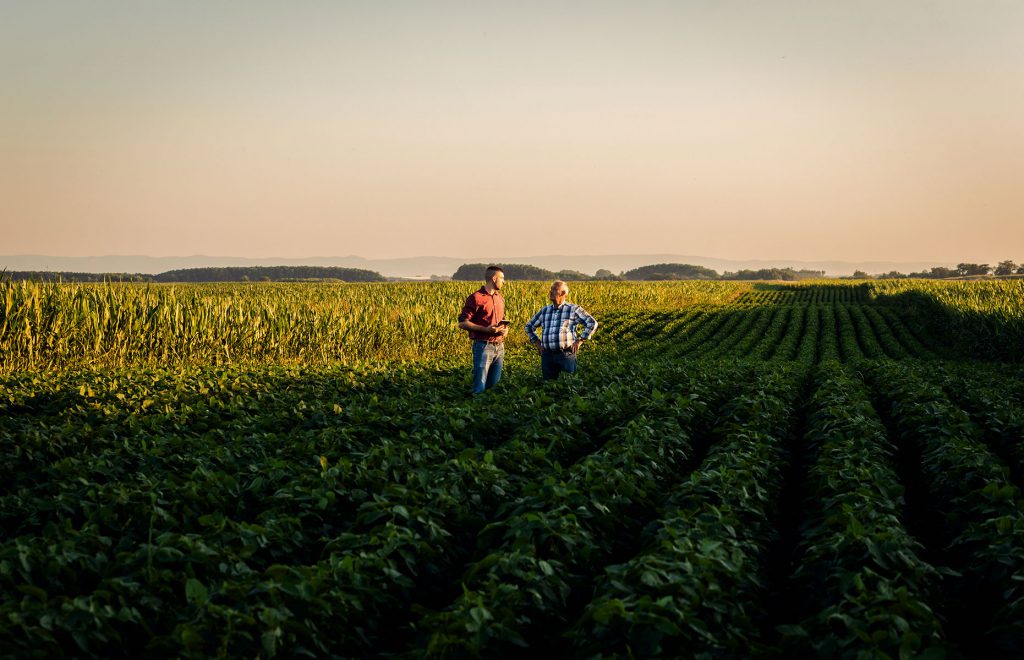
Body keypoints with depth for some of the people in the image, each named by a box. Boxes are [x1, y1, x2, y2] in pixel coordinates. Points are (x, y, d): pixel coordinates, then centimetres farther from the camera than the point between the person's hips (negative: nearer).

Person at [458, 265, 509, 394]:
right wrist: (485, 329, -20)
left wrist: (505, 328, 7)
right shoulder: (476, 298, -7)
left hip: (499, 346, 7)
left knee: (494, 384, 9)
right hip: (483, 346, -7)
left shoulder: (500, 298, 16)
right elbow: (462, 323, -10)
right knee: (480, 386, -8)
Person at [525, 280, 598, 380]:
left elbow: (592, 323, -3)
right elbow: (529, 326, 29)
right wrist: (537, 342, 16)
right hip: (547, 355, 4)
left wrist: (579, 341, -7)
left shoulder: (573, 309, 3)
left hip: (566, 354, -4)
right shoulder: (544, 311, 16)